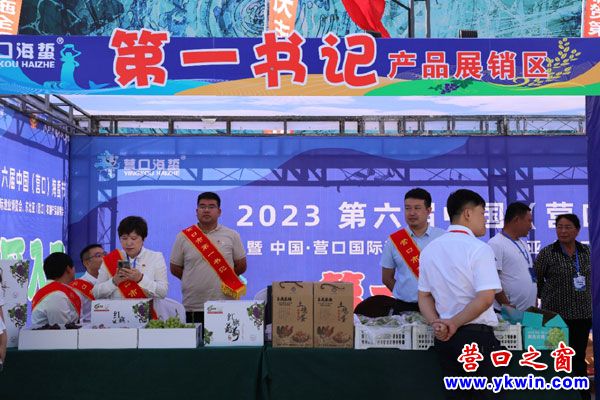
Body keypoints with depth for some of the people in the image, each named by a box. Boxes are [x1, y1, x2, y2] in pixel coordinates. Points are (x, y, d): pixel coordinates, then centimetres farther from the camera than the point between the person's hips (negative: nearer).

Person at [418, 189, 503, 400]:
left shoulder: (429, 250, 9)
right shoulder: (479, 249, -12)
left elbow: (424, 296, 10)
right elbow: (485, 298, -19)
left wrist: (436, 324, -3)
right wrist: (454, 324, -11)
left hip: (444, 337, 6)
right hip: (477, 335, -6)